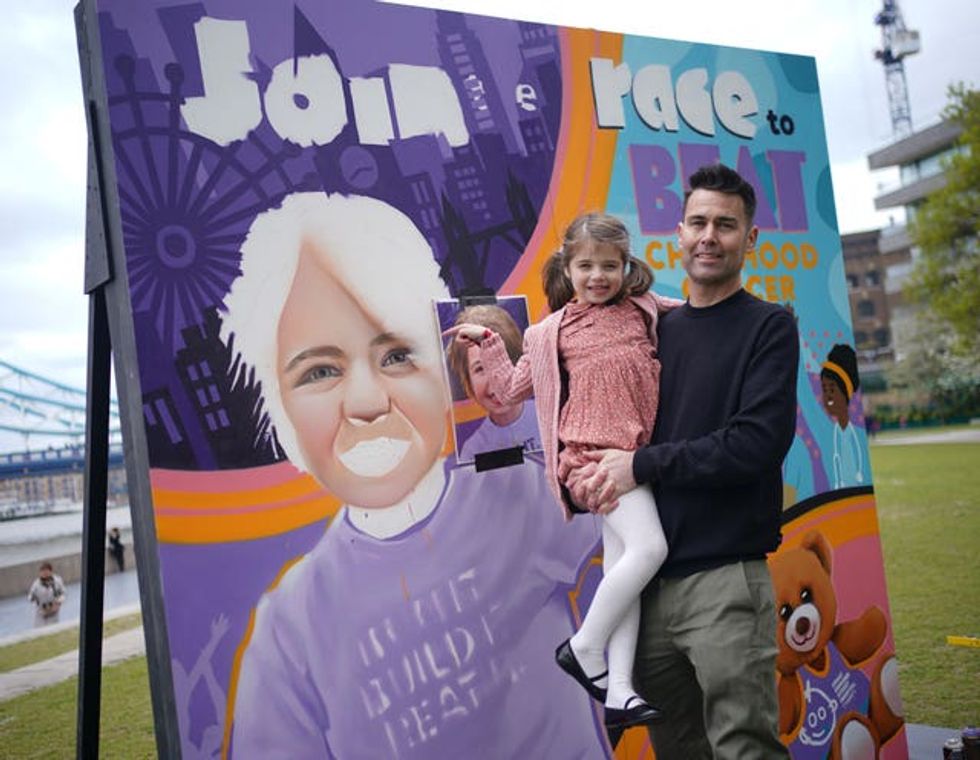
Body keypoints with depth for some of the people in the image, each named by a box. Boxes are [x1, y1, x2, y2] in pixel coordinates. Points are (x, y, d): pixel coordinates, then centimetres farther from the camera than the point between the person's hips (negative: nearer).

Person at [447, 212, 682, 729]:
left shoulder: (647, 312, 13)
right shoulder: (552, 332, 7)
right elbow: (512, 389, 16)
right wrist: (486, 341, 8)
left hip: (634, 454, 4)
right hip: (592, 451, -4)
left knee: (621, 568, 3)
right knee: (648, 547, -21)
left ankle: (618, 690, 7)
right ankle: (584, 649, -4)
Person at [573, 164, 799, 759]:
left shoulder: (769, 326, -2)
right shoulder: (657, 330, 14)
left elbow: (760, 441, -14)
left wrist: (642, 465, -11)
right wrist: (591, 473, -2)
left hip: (726, 578, -5)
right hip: (650, 578, 6)